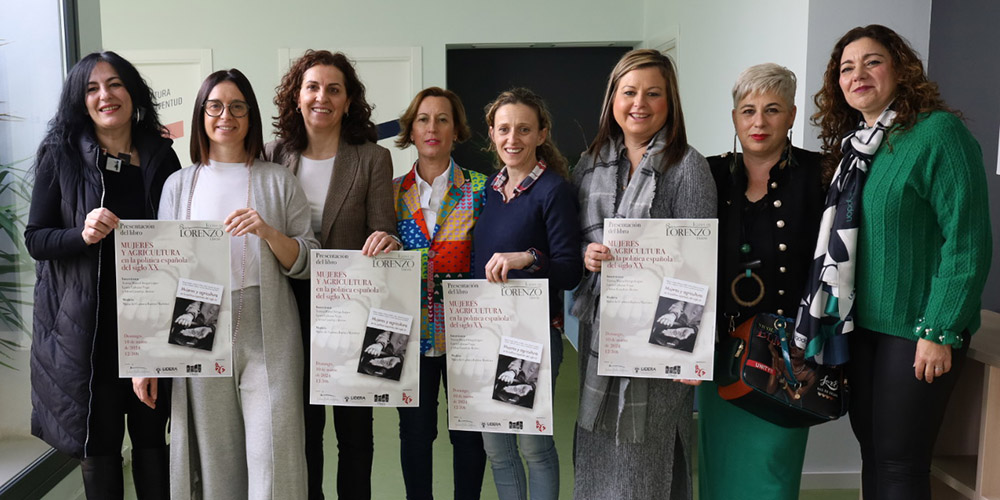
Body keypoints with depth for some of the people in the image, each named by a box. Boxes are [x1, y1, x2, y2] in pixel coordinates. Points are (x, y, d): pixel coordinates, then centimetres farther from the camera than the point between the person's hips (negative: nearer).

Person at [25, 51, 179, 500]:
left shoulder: (160, 156, 5)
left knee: (152, 436, 10)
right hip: (87, 324, -1)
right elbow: (35, 239, 0)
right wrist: (82, 235, -21)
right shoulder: (60, 156, 0)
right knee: (98, 439, 9)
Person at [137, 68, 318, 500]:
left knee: (273, 462, -4)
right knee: (212, 458, 8)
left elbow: (307, 264, 4)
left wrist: (268, 232, -15)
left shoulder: (278, 181, 6)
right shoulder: (179, 185, 10)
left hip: (268, 340, -1)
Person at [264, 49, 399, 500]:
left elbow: (382, 235, -8)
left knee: (354, 425, 12)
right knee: (301, 423, 15)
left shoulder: (372, 159, -5)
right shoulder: (274, 156, 2)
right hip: (292, 308, 2)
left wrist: (386, 241, -29)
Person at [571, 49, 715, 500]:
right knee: (597, 451, 11)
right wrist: (586, 254, -6)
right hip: (598, 325, 5)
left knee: (647, 453, 3)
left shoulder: (687, 166, -6)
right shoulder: (590, 164, 10)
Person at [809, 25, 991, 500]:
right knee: (870, 449, 14)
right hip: (861, 322, 7)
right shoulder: (853, 144, 10)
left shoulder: (938, 132, -12)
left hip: (917, 329, -6)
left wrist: (940, 332, -17)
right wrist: (838, 311, 12)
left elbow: (967, 240, -16)